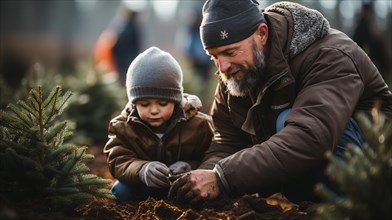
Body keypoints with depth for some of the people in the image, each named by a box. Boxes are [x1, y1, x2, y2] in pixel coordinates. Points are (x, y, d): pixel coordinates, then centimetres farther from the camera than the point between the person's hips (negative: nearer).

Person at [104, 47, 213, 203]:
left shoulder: (199, 124, -13)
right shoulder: (123, 126, -9)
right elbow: (118, 162, -17)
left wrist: (190, 167, -34)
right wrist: (142, 170, -40)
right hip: (142, 188, 1)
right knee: (120, 192, -26)